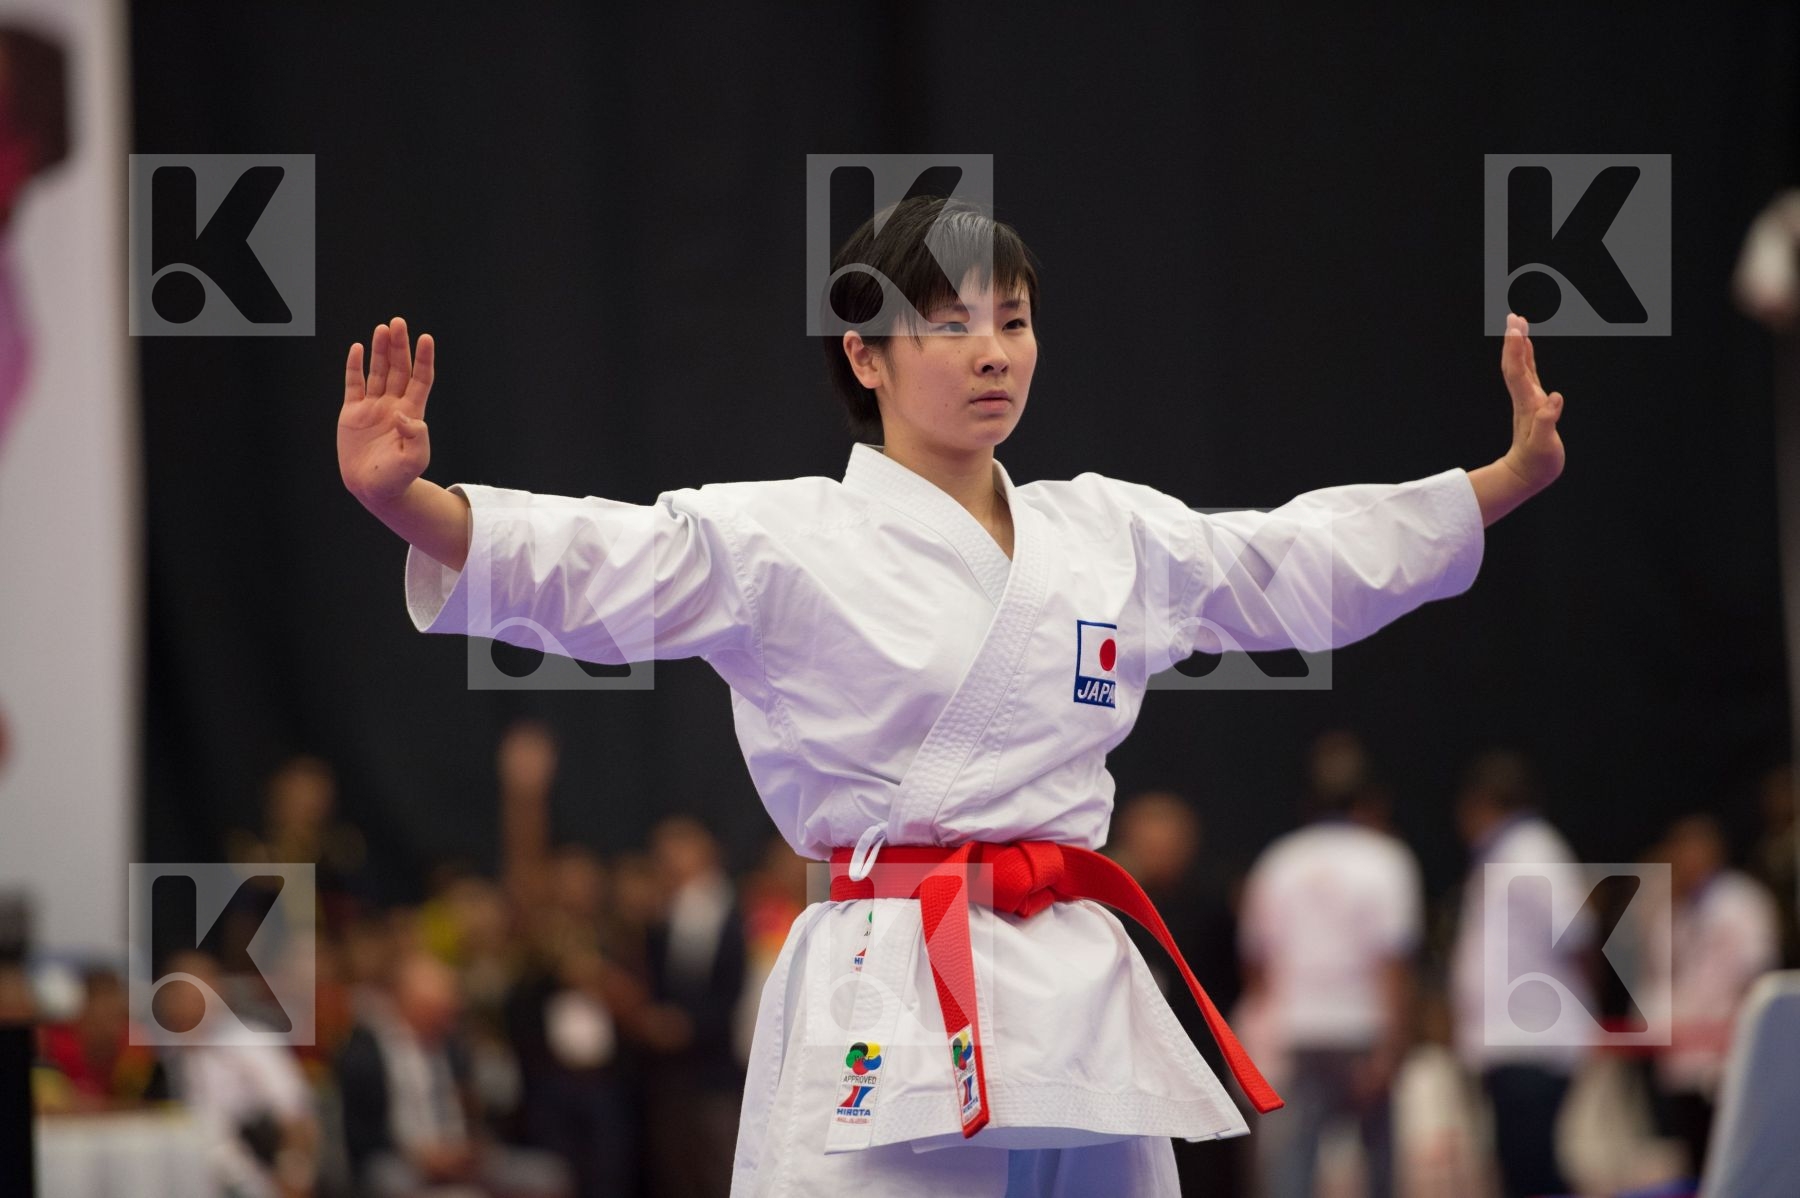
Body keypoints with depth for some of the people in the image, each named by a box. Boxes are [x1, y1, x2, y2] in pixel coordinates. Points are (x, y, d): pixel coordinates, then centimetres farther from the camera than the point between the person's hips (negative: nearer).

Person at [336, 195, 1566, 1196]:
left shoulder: (1115, 538, 15)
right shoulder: (784, 542, -2)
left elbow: (1316, 563, 26)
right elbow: (588, 567, -14)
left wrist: (1512, 474, 23)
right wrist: (408, 502, -32)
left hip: (1083, 1007, 6)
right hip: (889, 1016, -6)